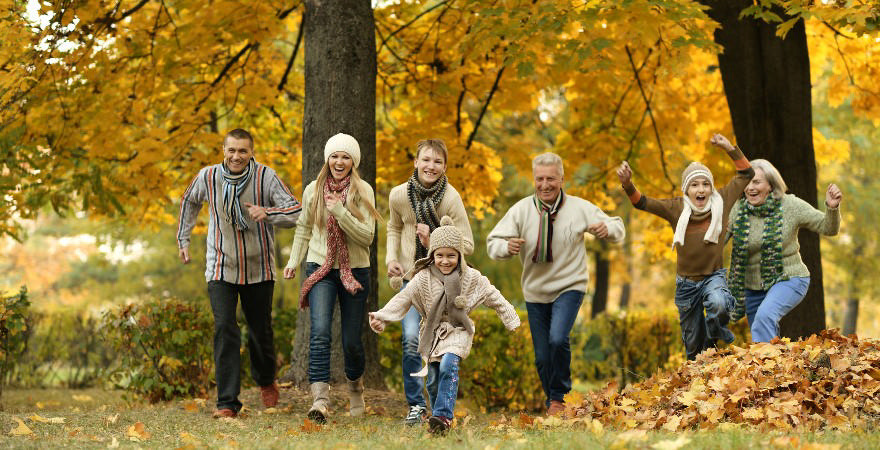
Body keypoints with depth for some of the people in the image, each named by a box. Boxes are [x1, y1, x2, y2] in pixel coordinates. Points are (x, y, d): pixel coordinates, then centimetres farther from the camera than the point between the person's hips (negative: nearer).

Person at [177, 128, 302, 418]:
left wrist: (267, 213, -33)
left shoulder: (266, 177, -11)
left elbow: (296, 212, -16)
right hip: (221, 269, 0)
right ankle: (227, 402, -11)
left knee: (260, 331, 9)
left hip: (258, 269, 0)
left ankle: (266, 381, 40)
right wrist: (183, 239, 16)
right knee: (224, 329, -13)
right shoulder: (208, 177, -5)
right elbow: (189, 202, 18)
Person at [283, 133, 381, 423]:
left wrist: (340, 211, -20)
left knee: (351, 341, 5)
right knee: (320, 333, -19)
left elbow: (367, 235, -12)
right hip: (320, 269, 1)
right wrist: (293, 262, 13)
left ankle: (355, 385, 36)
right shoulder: (313, 191, 5)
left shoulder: (363, 191, -3)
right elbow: (303, 230, 18)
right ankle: (320, 399, -26)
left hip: (354, 271, -1)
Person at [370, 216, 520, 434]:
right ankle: (438, 421, 20)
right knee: (434, 379, 2)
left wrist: (512, 320, 6)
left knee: (448, 366, -25)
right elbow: (402, 299, -7)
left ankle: (443, 416, -26)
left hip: (457, 330, -2)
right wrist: (381, 317, -18)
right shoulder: (423, 278, -5)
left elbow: (493, 298, 5)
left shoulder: (471, 278, -4)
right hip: (432, 332, 2)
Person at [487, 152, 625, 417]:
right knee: (542, 357, 6)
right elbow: (493, 243, -8)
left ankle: (559, 397, -3)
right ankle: (552, 404, 30)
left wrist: (607, 229, -23)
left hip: (569, 286, -2)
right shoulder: (521, 210, -7)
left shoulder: (579, 208, -6)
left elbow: (618, 230, 2)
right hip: (535, 292, 2)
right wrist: (507, 247, -32)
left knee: (558, 339, -25)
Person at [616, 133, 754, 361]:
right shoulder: (676, 208, -5)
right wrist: (627, 183, -31)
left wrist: (729, 148, -8)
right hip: (687, 281, 1)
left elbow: (746, 173, 2)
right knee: (693, 345, 10)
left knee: (718, 305, -36)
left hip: (714, 276, -1)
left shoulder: (721, 201, -4)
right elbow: (641, 202, -12)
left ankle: (715, 343, -6)